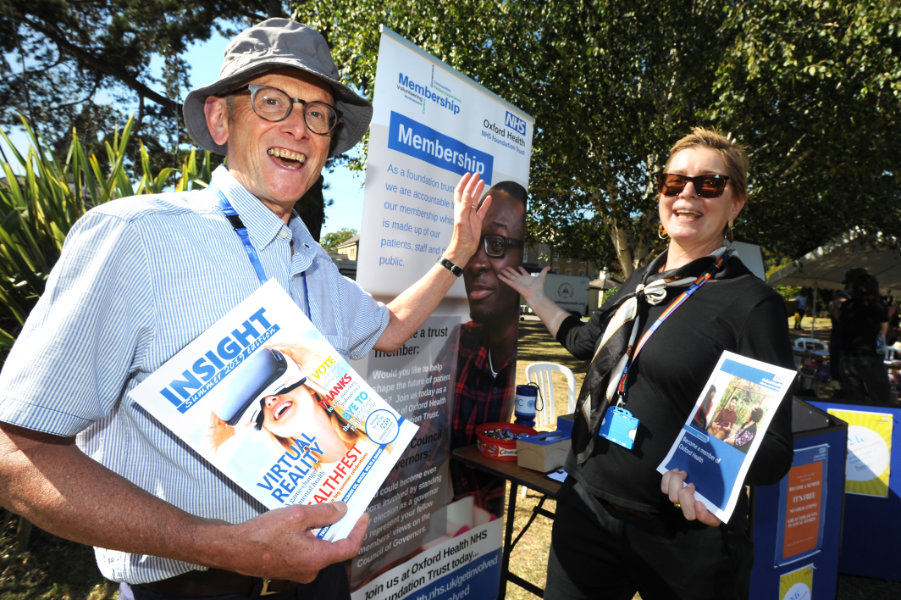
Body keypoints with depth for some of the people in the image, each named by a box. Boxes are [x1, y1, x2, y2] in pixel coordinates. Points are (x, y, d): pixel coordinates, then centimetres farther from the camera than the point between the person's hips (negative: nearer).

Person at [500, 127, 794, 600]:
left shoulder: (753, 303, -12)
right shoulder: (641, 281, 6)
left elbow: (773, 445, -14)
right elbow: (586, 339, 23)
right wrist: (533, 294, 27)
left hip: (682, 540, -5)